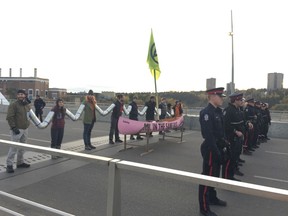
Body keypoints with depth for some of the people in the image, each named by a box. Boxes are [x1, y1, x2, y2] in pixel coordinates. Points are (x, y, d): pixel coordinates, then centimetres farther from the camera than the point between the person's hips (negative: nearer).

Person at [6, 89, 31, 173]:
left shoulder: (27, 105, 12)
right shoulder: (13, 105, -9)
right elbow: (9, 117, -14)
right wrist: (13, 127, -20)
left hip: (25, 129, 7)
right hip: (16, 129, -7)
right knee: (14, 147, -7)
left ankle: (20, 162, 27)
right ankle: (9, 165, 1)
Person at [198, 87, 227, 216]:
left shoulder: (218, 111, 8)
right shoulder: (206, 112, -21)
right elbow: (208, 135, -25)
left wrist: (224, 145, 10)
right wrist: (216, 151, -22)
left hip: (218, 148, 9)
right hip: (211, 150, -9)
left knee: (215, 175, 22)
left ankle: (212, 198, 42)